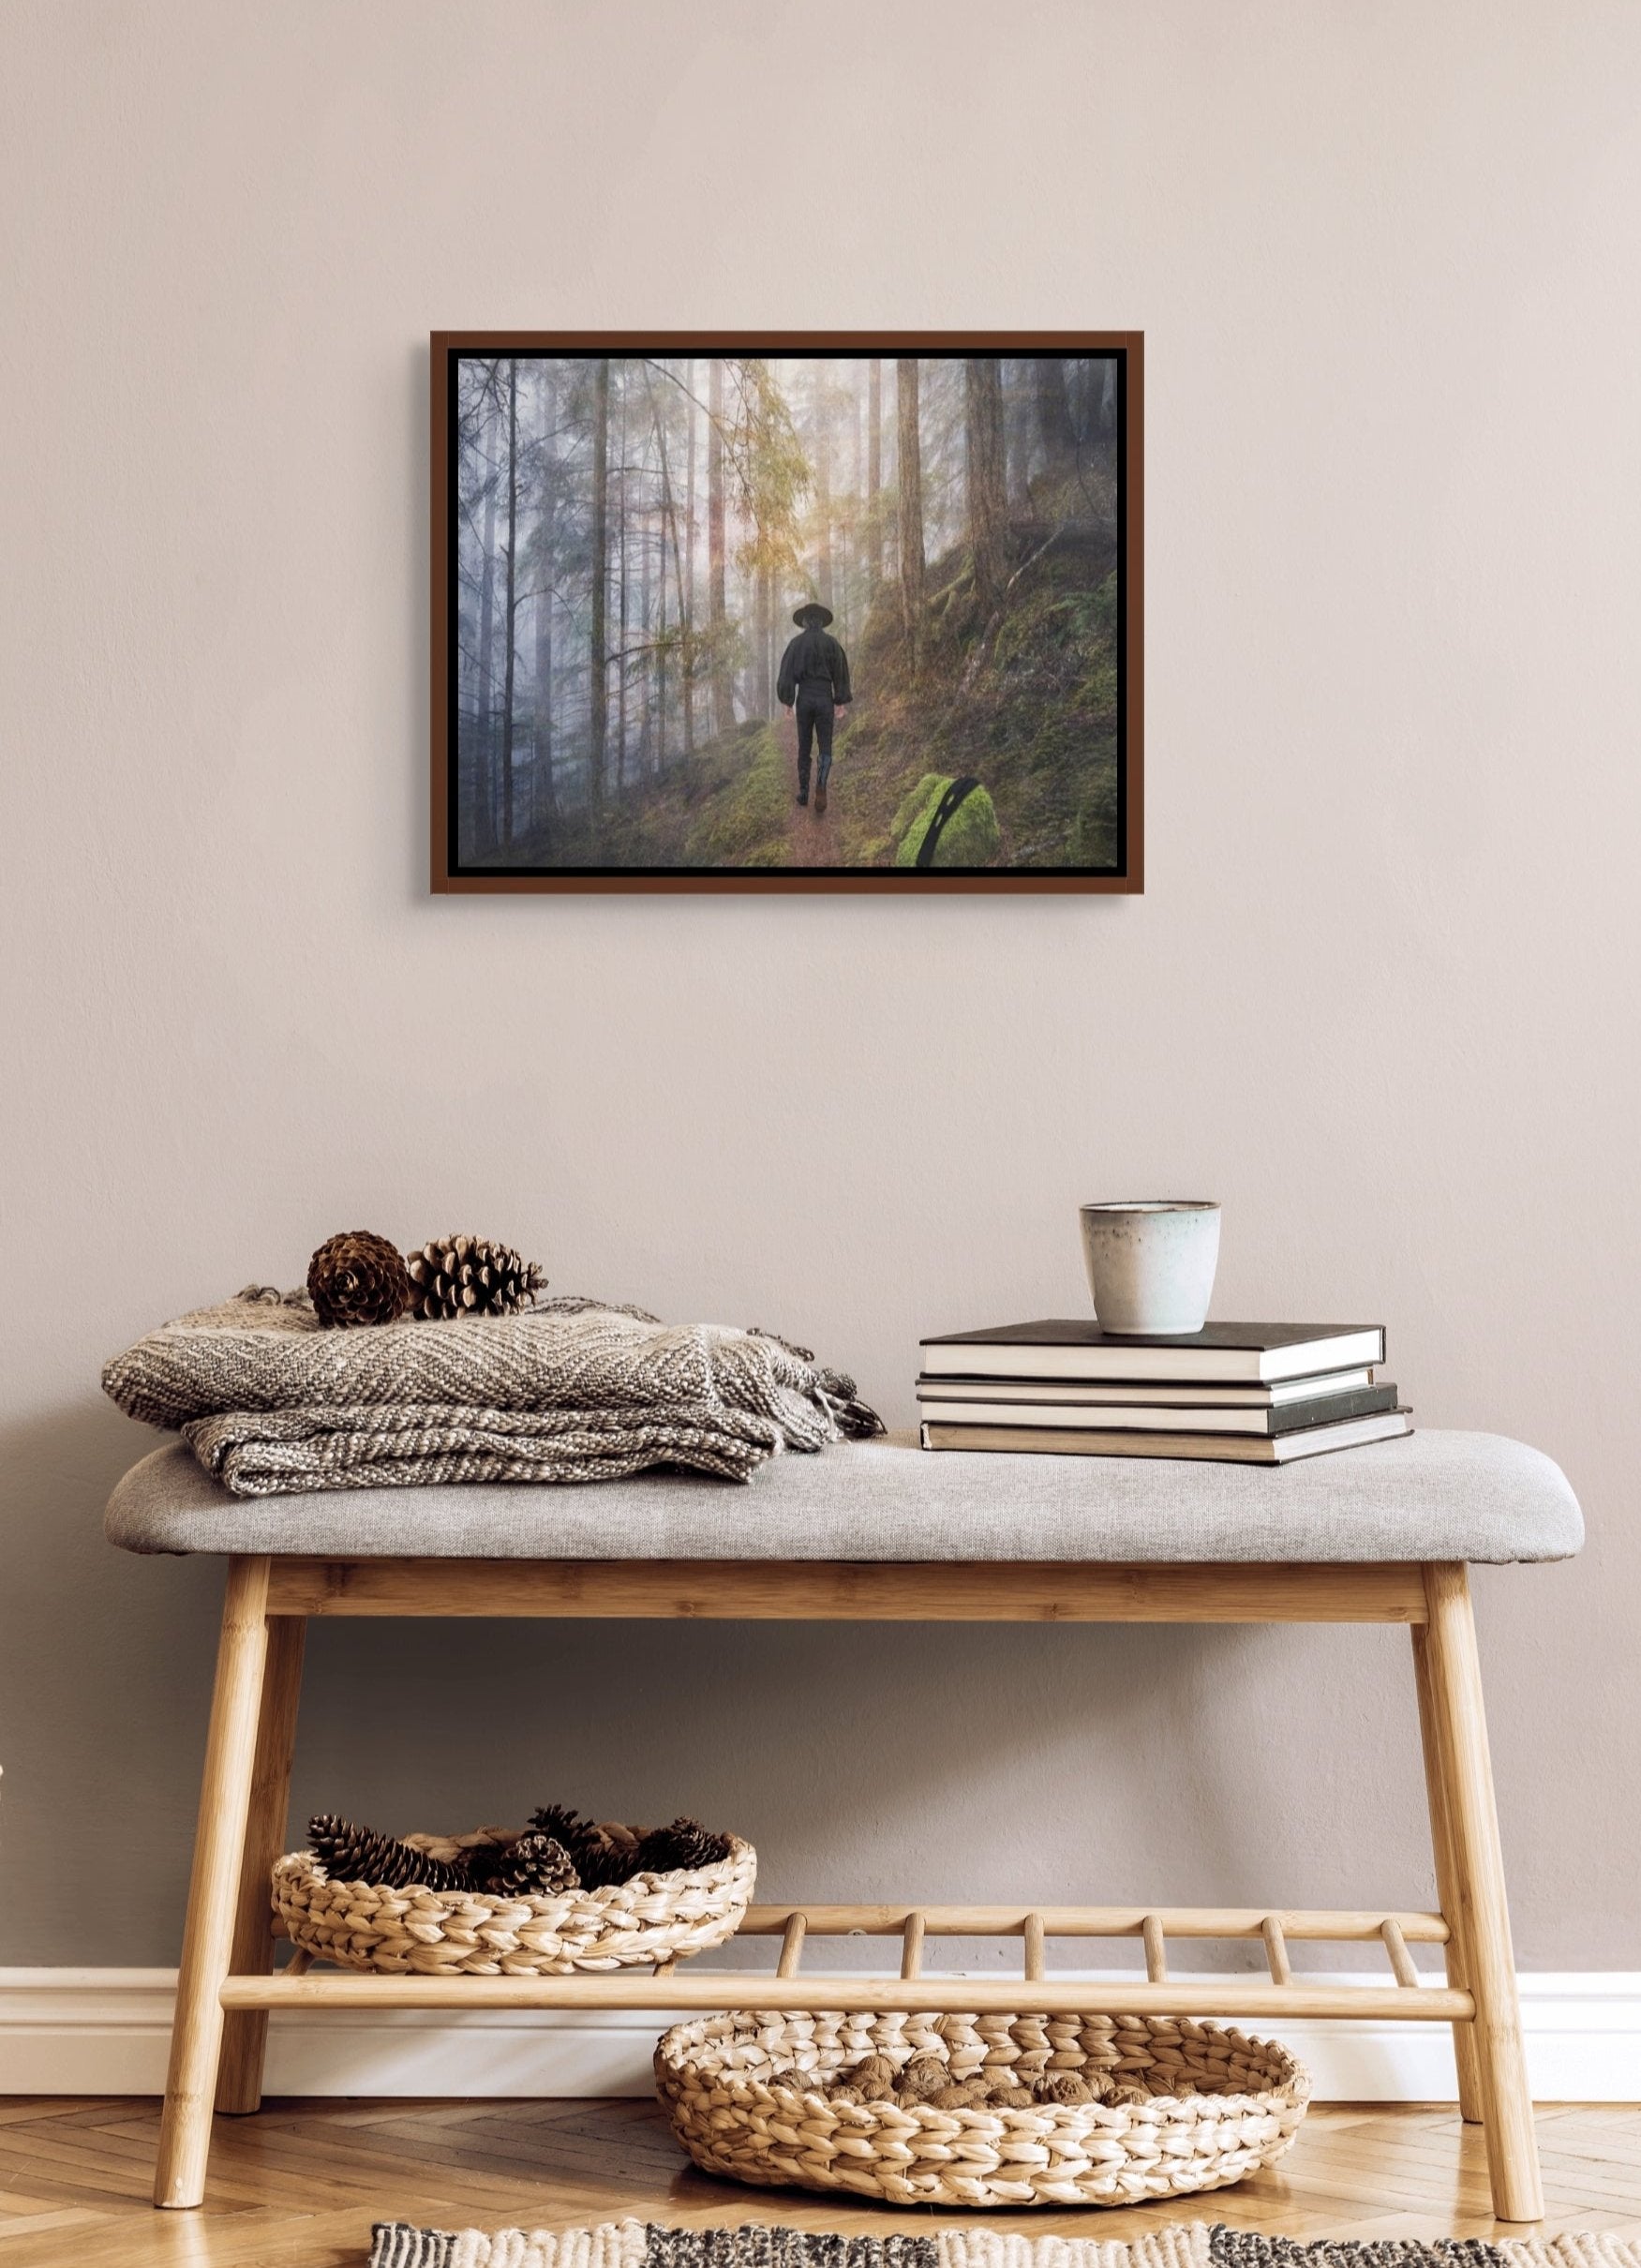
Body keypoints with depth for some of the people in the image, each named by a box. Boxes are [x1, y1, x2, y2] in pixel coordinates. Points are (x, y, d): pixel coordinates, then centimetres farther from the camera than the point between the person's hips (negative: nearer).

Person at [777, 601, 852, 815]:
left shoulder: (796, 643, -2)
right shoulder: (832, 643, -1)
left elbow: (787, 673, -8)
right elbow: (841, 675, 0)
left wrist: (786, 703, -5)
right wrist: (840, 705, 7)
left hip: (804, 699, 1)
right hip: (825, 699, -1)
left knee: (804, 746, 18)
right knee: (825, 749, 2)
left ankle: (803, 792, 21)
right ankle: (821, 786, -25)